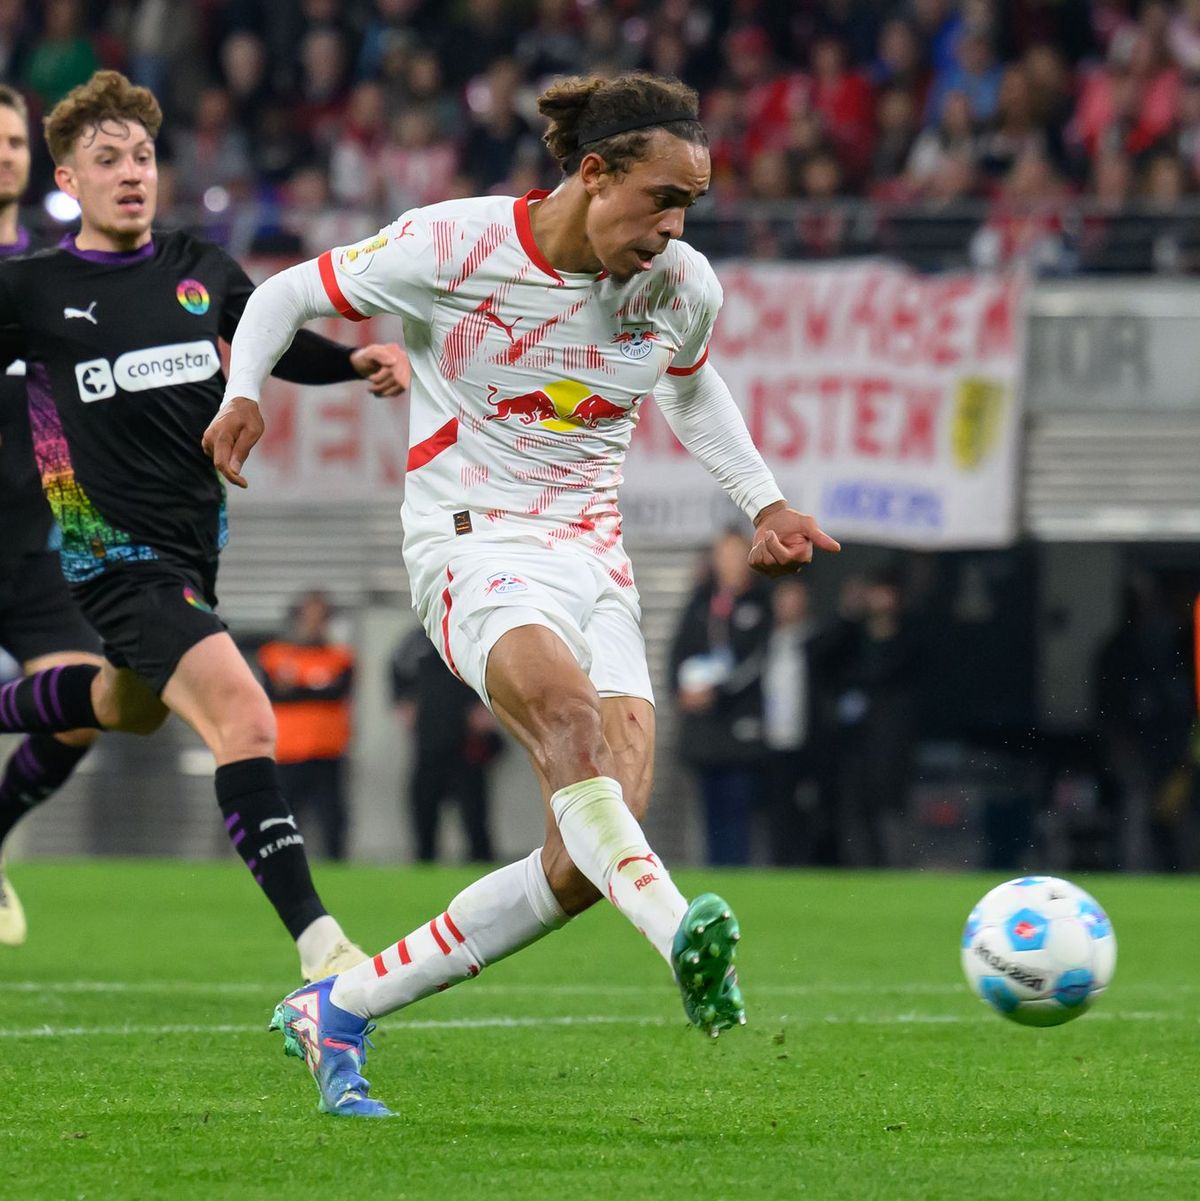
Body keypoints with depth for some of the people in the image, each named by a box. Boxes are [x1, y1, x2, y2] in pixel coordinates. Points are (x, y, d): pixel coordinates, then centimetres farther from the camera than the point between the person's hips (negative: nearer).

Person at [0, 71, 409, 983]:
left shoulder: (201, 271, 5)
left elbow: (282, 345, 15)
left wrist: (362, 361, -3)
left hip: (196, 540, 7)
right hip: (117, 555, -7)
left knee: (132, 707, 31)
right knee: (243, 717, -24)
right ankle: (319, 946, -26)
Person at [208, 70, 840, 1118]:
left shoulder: (684, 288, 2)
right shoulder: (450, 247, -10)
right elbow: (291, 293, 3)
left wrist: (764, 500, 16)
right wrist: (243, 392, -14)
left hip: (596, 559, 5)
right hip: (474, 548, -5)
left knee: (584, 865, -10)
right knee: (571, 711, -38)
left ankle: (335, 1013, 4)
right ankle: (683, 939, -58)